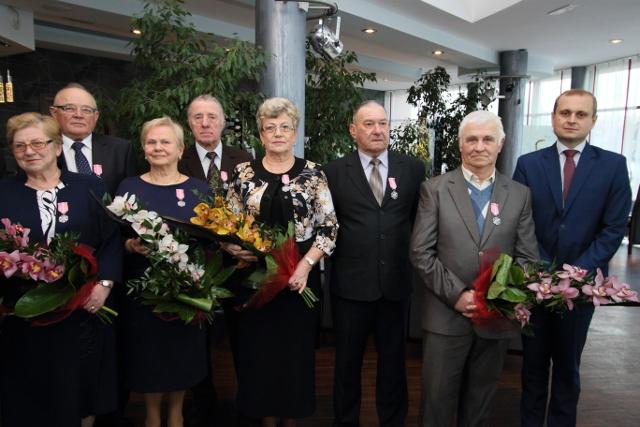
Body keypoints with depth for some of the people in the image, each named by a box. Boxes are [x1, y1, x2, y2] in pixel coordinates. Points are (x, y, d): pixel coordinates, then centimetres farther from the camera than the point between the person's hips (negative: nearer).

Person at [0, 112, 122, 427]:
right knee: (33, 395, 12)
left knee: (84, 387, 14)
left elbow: (112, 241, -1)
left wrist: (104, 283, -13)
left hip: (85, 309, 0)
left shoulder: (91, 187, 3)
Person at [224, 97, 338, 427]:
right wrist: (232, 247, -14)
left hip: (300, 275, -1)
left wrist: (306, 264, -14)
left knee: (296, 348, 8)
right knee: (259, 349, 8)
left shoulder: (313, 174, 0)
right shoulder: (244, 173, 3)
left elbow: (329, 227, -3)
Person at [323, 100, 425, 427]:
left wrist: (412, 256, 1)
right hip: (350, 282, -1)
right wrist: (338, 255, -6)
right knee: (347, 361, 16)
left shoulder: (413, 169, 2)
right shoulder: (334, 171, -2)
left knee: (393, 360, 17)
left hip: (396, 282, 1)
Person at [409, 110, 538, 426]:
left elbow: (527, 257, 3)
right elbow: (421, 253, -7)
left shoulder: (519, 195, 5)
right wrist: (456, 294, -14)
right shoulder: (434, 189, -2)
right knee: (437, 400, 10)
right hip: (446, 315, -2)